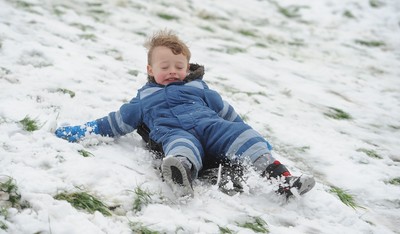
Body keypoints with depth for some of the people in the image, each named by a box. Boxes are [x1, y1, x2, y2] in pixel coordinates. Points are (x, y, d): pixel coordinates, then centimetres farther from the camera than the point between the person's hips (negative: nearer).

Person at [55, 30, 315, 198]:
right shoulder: (144, 99, 27)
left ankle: (281, 176, -36)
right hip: (173, 132, -3)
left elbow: (226, 111, 34)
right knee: (182, 144, -40)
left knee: (240, 133, -24)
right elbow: (119, 120, 27)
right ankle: (181, 172, -77)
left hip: (210, 125, 3)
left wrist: (244, 131, 27)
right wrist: (83, 131, 22)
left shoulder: (199, 88, 30)